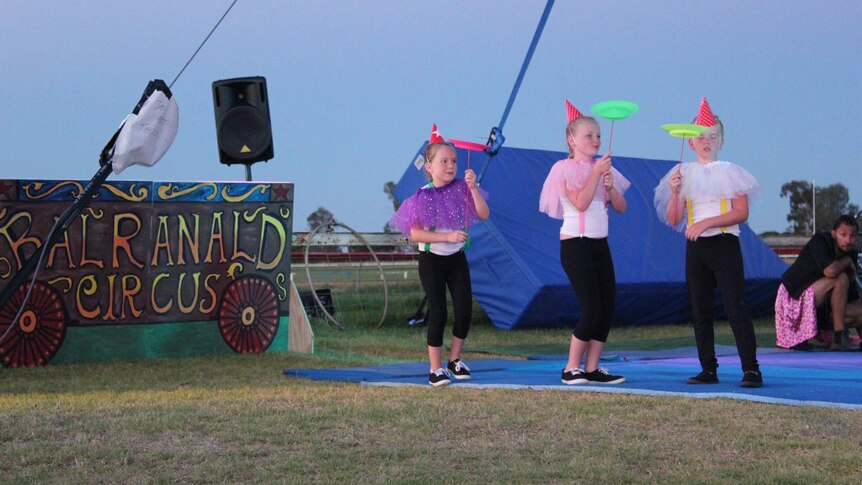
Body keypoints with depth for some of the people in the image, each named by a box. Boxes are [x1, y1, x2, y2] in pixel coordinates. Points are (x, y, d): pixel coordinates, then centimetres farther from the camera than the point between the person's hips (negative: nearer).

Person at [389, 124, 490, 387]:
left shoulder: (461, 189, -2)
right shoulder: (422, 197, -12)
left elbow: (484, 214, -10)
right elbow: (415, 234, -17)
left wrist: (473, 188, -21)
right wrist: (448, 237, -24)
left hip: (457, 258, 4)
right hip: (431, 259, -3)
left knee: (465, 309, -2)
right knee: (438, 311, -5)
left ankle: (455, 359, 19)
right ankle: (436, 368, 6)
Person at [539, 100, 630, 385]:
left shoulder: (603, 169, 14)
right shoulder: (566, 169, -5)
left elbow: (621, 208, 8)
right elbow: (580, 203, -18)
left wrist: (610, 185, -8)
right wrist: (596, 174, -16)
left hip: (600, 245, 7)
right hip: (575, 244, -7)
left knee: (608, 308, 2)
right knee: (592, 309, -11)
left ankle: (592, 369, 8)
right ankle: (571, 369, 0)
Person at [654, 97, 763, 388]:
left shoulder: (730, 172, 1)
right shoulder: (684, 174, 10)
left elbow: (741, 212, -9)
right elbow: (673, 220, 6)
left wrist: (706, 222, -17)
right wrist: (675, 192, -10)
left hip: (724, 244, -4)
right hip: (696, 247, 4)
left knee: (735, 307, -9)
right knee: (701, 311, 6)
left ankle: (751, 369, -8)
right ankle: (708, 369, 12)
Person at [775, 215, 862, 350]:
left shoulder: (851, 254, 4)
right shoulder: (819, 242, -18)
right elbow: (829, 271, -38)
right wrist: (848, 261, -17)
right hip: (794, 297, -8)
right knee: (841, 279, -27)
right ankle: (839, 339, -26)